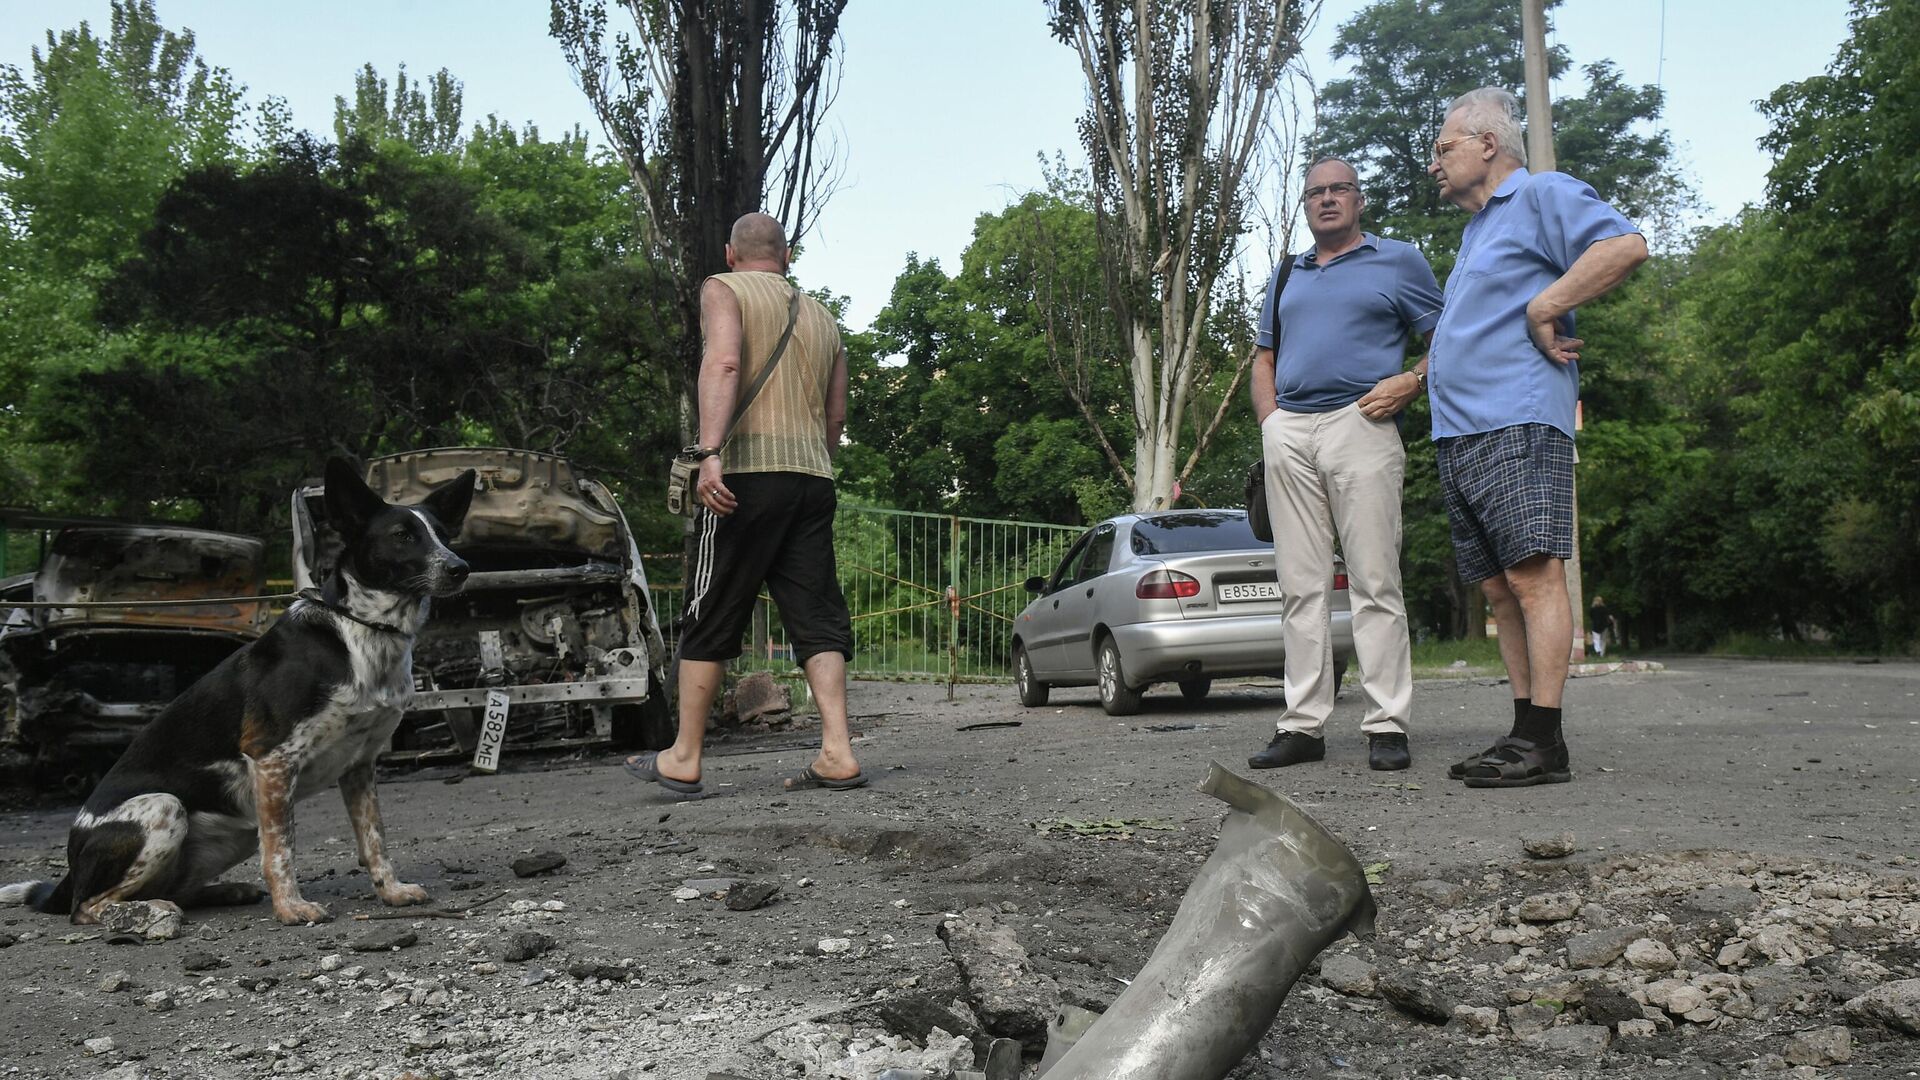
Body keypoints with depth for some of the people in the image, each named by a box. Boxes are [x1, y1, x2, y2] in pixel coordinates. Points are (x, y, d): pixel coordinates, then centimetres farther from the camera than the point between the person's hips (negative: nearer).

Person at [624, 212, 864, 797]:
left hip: (748, 470, -5)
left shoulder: (723, 289, 5)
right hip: (814, 476, 5)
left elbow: (724, 362, -14)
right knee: (817, 617, 4)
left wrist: (710, 452, -24)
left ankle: (684, 759, 10)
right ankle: (837, 752, -4)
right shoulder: (821, 316, 24)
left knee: (710, 618, 2)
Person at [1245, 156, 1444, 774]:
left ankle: (1388, 726, -4)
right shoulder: (1287, 278, 25)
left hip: (1359, 427, -4)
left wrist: (1410, 382, -10)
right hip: (1288, 436, 5)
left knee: (1375, 582, -7)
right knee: (1300, 586, 3)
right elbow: (1264, 359, 26)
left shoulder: (1398, 261, 12)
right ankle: (1303, 724, 6)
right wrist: (1270, 421, 8)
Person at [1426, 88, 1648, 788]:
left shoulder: (1541, 194, 2)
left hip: (1515, 424, -9)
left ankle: (1544, 743, -13)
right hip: (1458, 438, 10)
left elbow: (1626, 245, -15)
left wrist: (1543, 309, -14)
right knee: (1501, 589, 6)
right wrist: (1411, 380, 22)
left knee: (1533, 575, -12)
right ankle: (1524, 734, 9)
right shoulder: (1476, 230, 29)